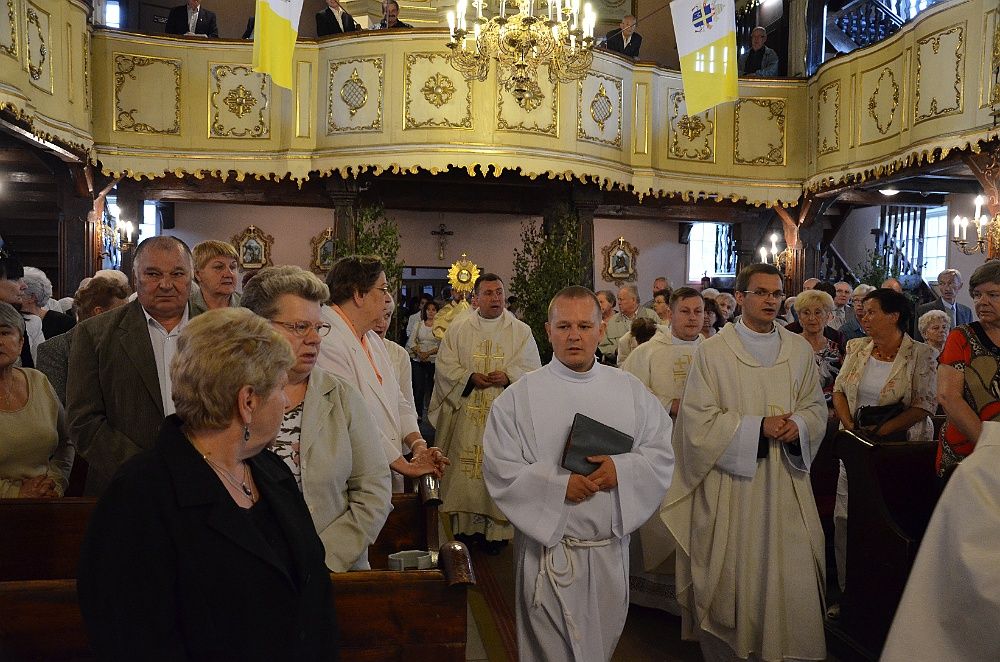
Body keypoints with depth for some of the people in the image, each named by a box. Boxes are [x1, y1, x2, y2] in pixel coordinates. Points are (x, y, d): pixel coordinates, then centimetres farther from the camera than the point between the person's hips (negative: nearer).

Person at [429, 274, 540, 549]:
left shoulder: (521, 331, 7)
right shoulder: (458, 330, 8)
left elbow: (532, 368, 1)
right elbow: (444, 366, 3)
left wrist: (507, 377, -16)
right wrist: (471, 378, -12)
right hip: (465, 414, 1)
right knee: (463, 471, 1)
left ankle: (497, 529, 7)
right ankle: (464, 525, 12)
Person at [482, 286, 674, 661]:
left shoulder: (630, 390, 2)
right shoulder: (520, 396, -7)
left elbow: (661, 454, 1)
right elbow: (499, 469, -11)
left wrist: (621, 469, -17)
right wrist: (559, 485, -21)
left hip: (611, 548, 3)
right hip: (548, 546, -3)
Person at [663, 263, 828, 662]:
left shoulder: (800, 350, 8)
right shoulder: (712, 351, -5)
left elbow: (816, 408, 11)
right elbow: (699, 420, -9)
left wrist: (797, 425, -11)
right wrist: (759, 426, -16)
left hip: (785, 479, 3)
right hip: (730, 482, -3)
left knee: (790, 572, 5)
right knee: (730, 574, 6)